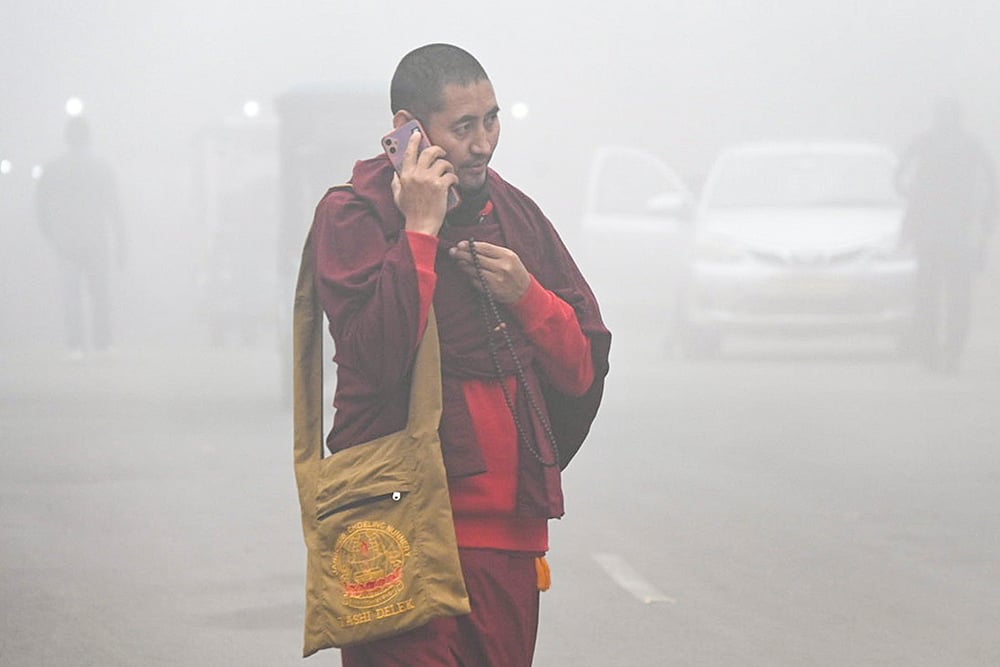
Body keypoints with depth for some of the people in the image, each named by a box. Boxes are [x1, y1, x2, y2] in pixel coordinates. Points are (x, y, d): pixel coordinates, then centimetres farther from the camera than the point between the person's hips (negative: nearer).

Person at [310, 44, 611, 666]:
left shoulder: (515, 213, 14)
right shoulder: (353, 213, -3)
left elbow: (584, 369, 14)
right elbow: (378, 355, -19)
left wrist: (526, 295, -3)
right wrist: (420, 230, -15)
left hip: (510, 526, 6)